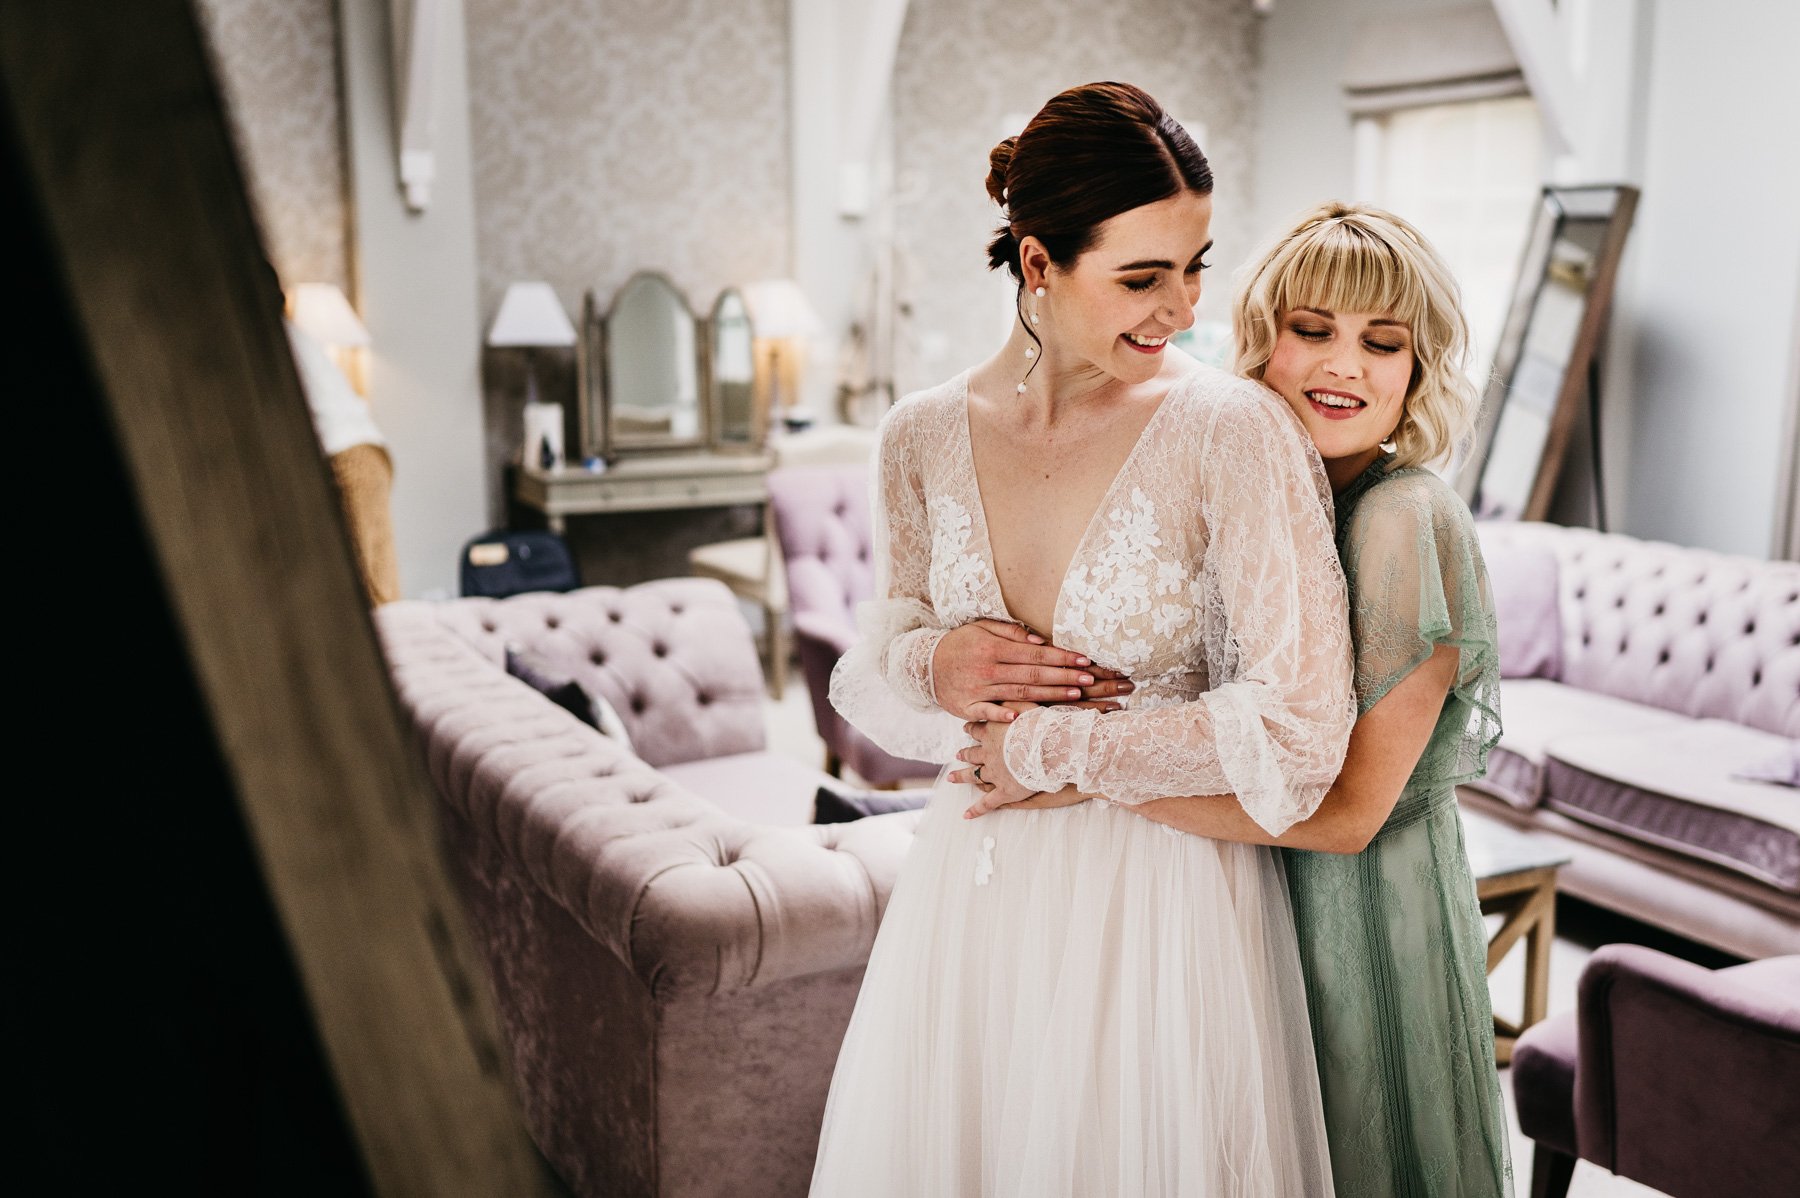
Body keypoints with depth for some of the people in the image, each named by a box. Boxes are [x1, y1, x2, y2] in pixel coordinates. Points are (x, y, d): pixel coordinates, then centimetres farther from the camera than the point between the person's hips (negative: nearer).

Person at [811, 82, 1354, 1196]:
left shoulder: (1236, 431, -15)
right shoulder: (923, 437, -2)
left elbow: (1298, 731, -20)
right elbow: (869, 679, 11)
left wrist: (1039, 742, -13)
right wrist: (932, 667, -13)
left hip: (1161, 900, -4)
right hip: (971, 891, 4)